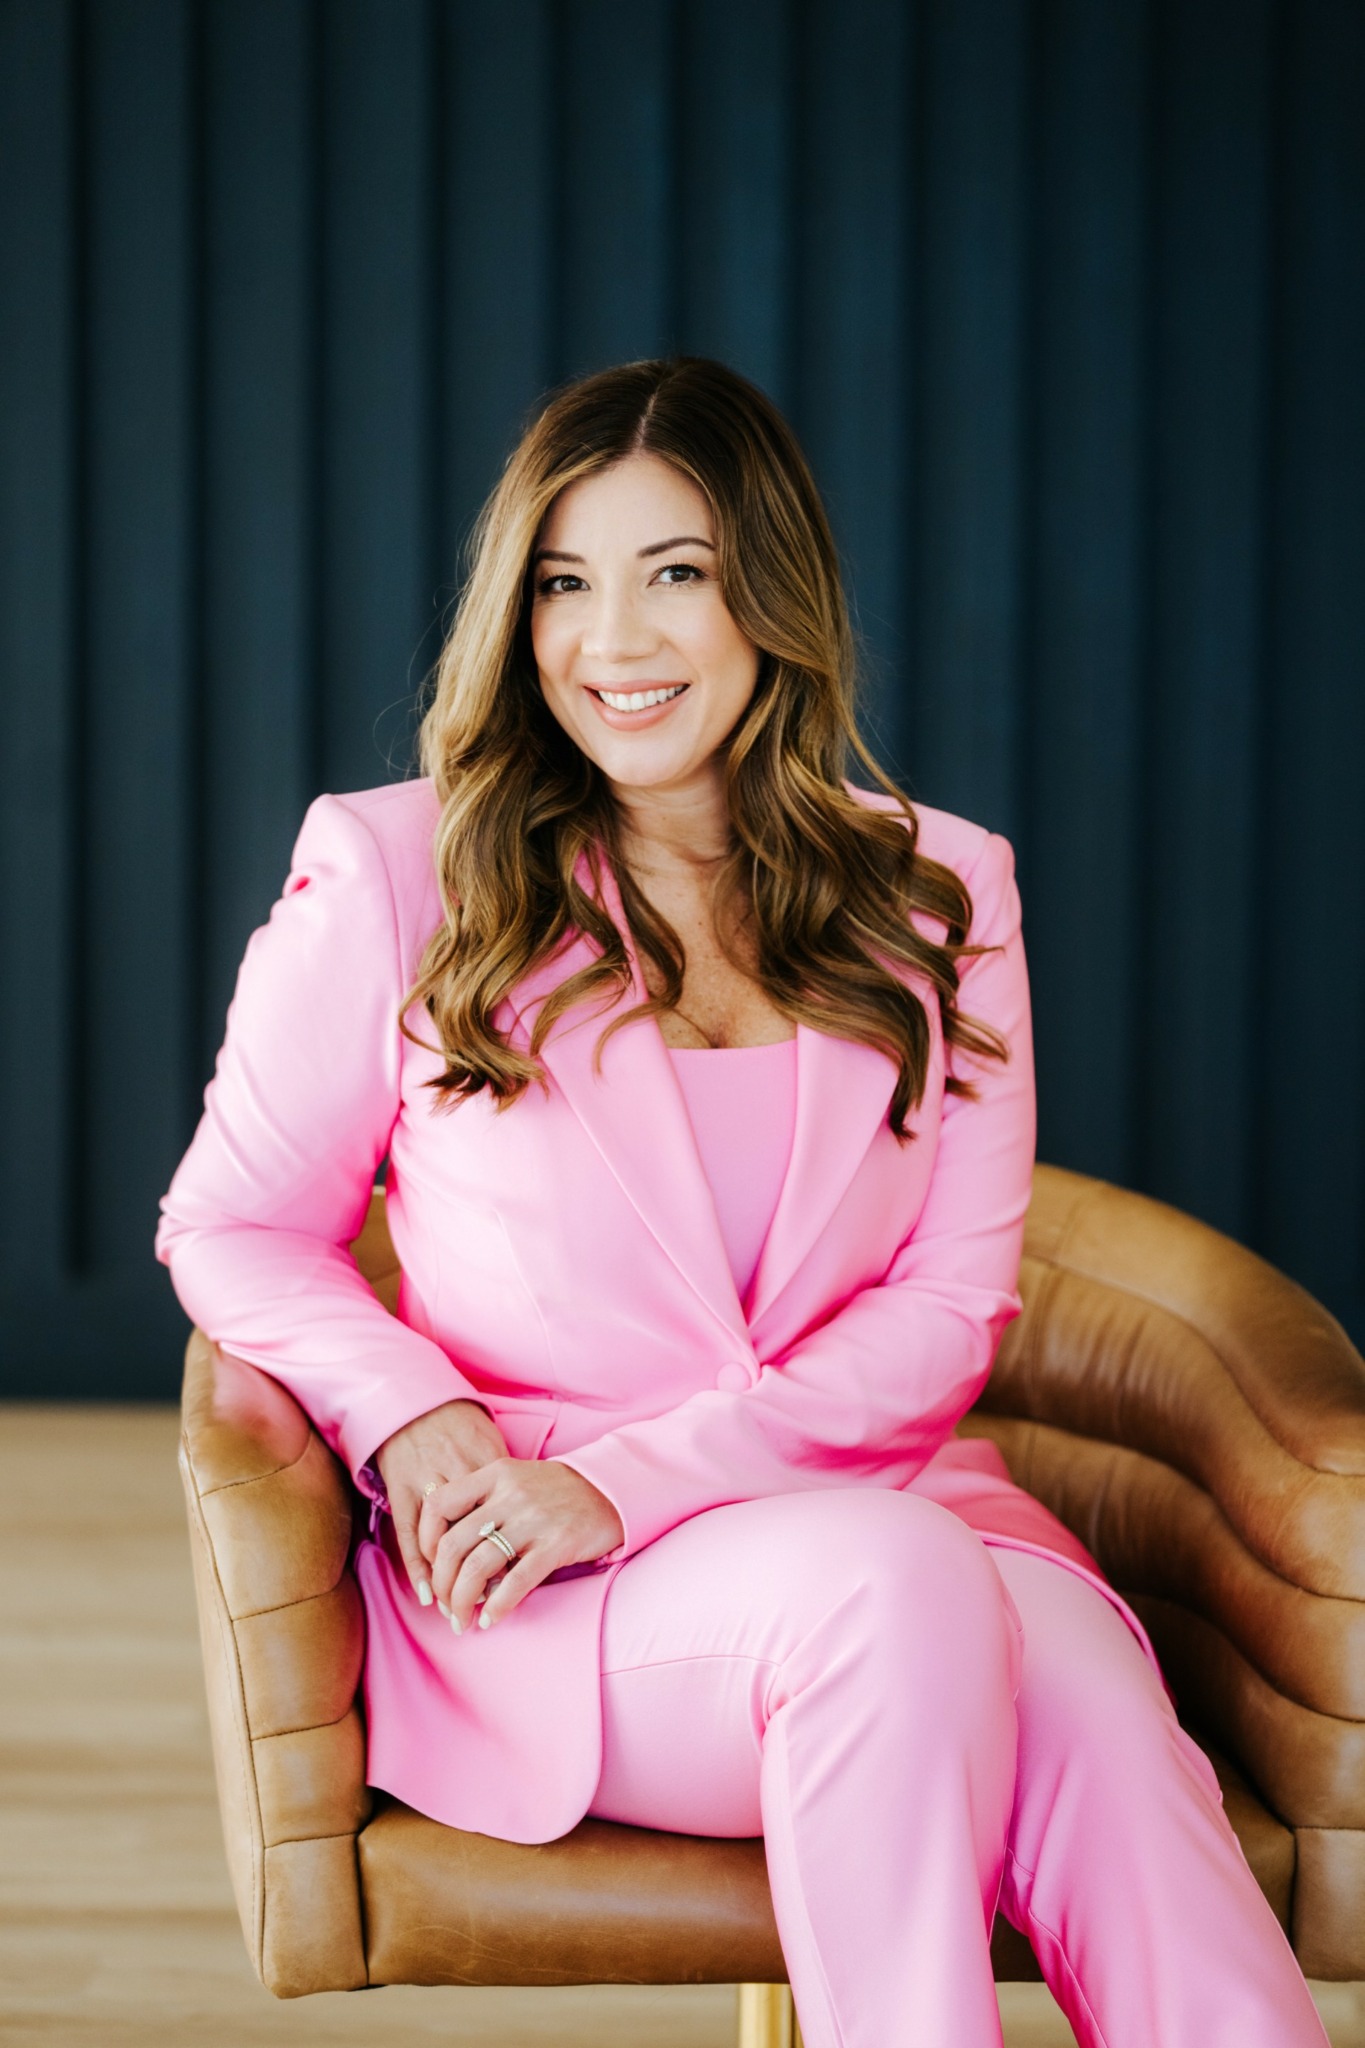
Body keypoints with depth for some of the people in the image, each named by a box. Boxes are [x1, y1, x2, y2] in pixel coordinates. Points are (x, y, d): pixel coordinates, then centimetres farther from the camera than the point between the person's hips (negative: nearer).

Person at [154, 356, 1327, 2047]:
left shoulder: (937, 898, 9)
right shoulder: (392, 878, 4)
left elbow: (951, 1305, 3)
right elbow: (229, 1226, 10)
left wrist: (624, 1482, -12)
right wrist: (418, 1422, -12)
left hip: (877, 1501, 3)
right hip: (525, 1583, -2)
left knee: (1098, 1720, -30)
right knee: (892, 1582, -34)